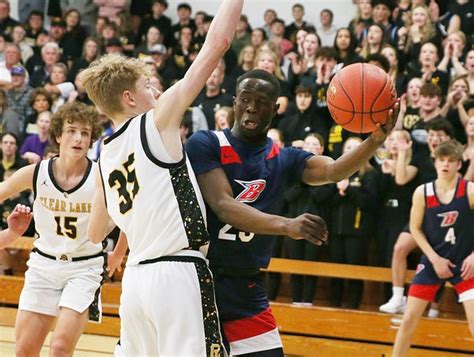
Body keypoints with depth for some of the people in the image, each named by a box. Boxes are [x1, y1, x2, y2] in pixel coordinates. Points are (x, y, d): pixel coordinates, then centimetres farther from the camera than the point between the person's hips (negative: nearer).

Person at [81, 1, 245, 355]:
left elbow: (95, 234, 29)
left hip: (136, 277, 8)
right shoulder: (157, 122, -3)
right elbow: (218, 42, -6)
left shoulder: (104, 156, 15)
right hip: (178, 275, -8)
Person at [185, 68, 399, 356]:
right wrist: (287, 226, -36)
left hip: (246, 291, 4)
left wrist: (376, 140, -33)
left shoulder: (285, 160, 8)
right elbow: (223, 206, -19)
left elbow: (334, 170, -12)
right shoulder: (205, 145, -5)